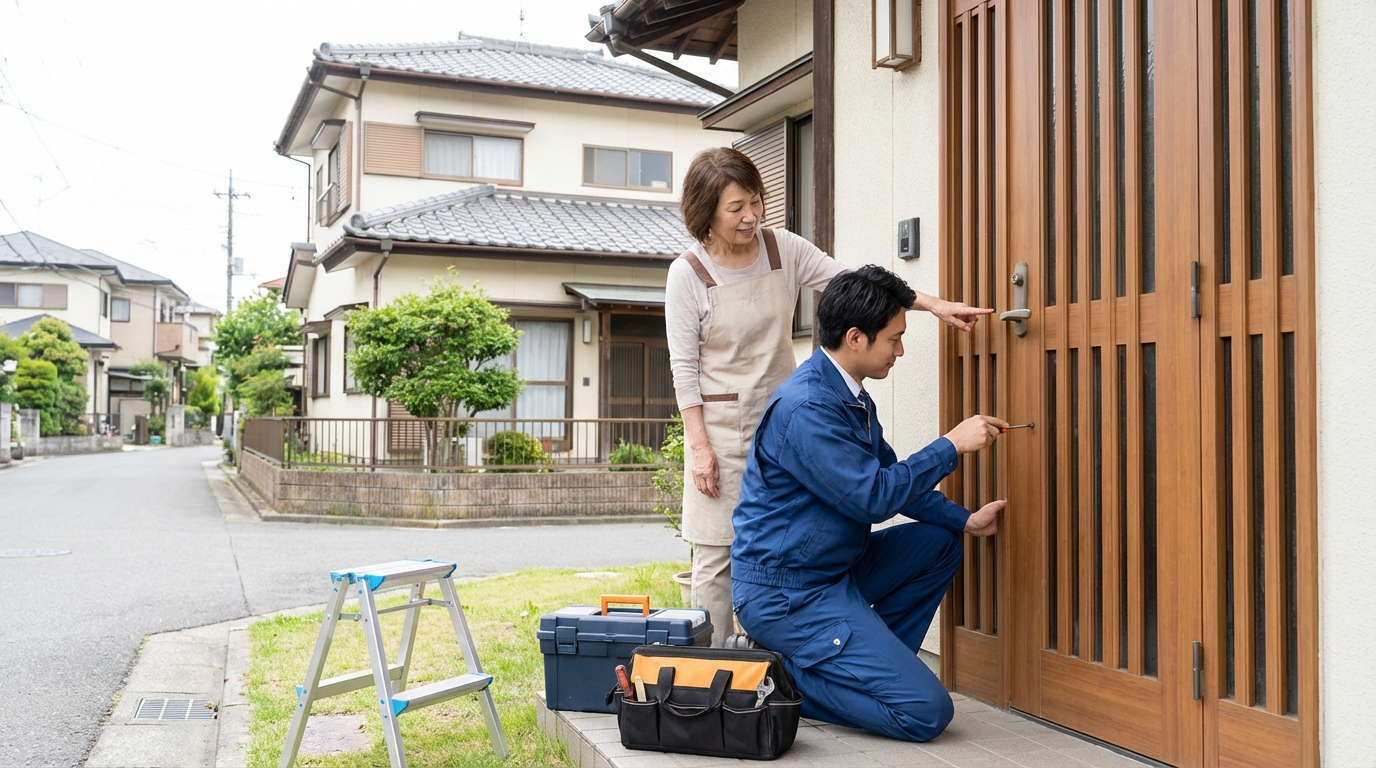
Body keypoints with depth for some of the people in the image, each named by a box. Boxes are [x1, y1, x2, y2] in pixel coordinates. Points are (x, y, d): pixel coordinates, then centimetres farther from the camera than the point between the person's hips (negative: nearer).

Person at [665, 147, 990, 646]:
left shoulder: (783, 249, 1)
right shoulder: (688, 273, -8)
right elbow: (684, 367, -7)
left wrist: (935, 305, -8)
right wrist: (699, 446, -12)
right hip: (721, 425, -3)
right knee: (716, 556, -2)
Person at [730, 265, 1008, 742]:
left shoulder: (852, 397, 9)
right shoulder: (806, 407, -23)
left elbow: (893, 479, 17)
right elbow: (874, 497, -23)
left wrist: (966, 521, 8)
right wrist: (951, 445, -14)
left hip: (832, 571, 10)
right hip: (786, 593, -10)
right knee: (926, 711, -13)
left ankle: (875, 662, 12)